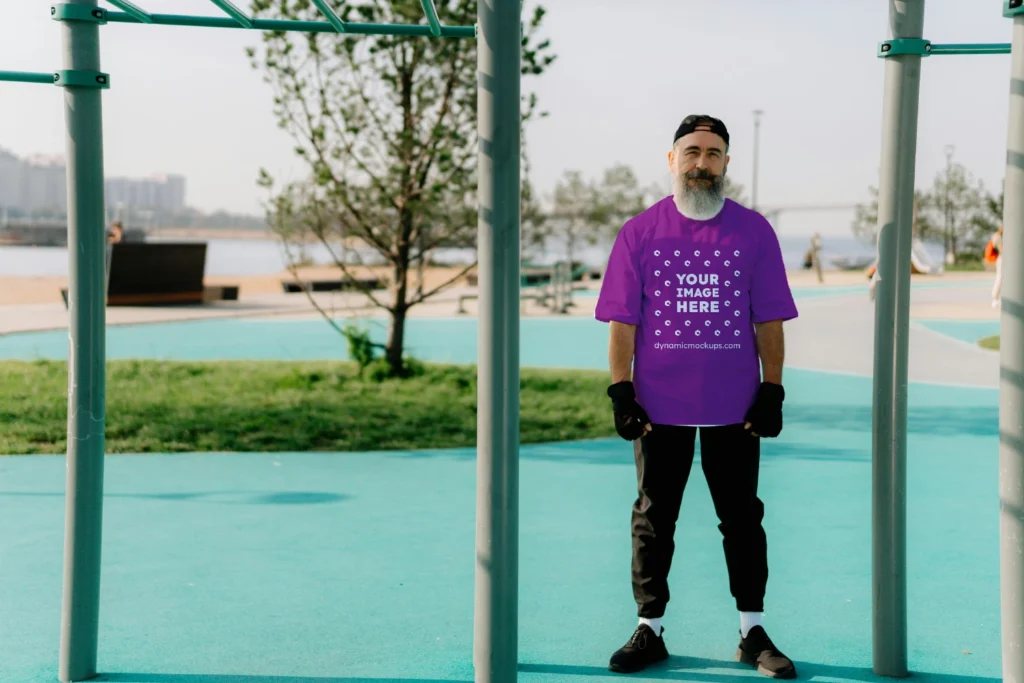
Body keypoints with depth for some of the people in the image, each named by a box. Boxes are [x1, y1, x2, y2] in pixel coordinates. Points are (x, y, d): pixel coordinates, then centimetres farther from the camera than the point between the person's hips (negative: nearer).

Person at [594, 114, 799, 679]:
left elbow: (769, 319, 3)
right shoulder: (639, 232, 2)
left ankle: (753, 632, 19)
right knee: (653, 520, 8)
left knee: (741, 518, 8)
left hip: (734, 406, 0)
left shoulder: (753, 230, 3)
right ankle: (650, 631, 19)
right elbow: (622, 320, 1)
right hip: (659, 405, 0)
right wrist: (621, 393, -6)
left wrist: (772, 392, -3)